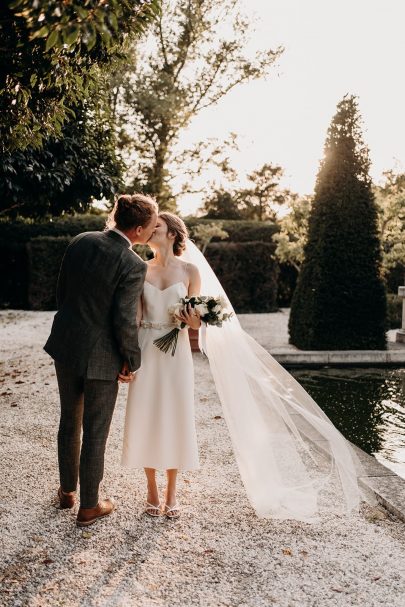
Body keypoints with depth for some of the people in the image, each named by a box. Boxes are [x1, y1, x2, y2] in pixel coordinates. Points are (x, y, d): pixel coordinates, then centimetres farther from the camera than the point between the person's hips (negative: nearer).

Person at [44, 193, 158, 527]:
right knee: (95, 433, 9)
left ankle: (67, 490, 40)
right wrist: (132, 362, -5)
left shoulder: (80, 242, -3)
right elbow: (124, 321, -20)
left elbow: (62, 293, 6)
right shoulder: (134, 265, -21)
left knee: (69, 422, 22)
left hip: (66, 347, 6)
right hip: (101, 358, -6)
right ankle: (89, 506, 24)